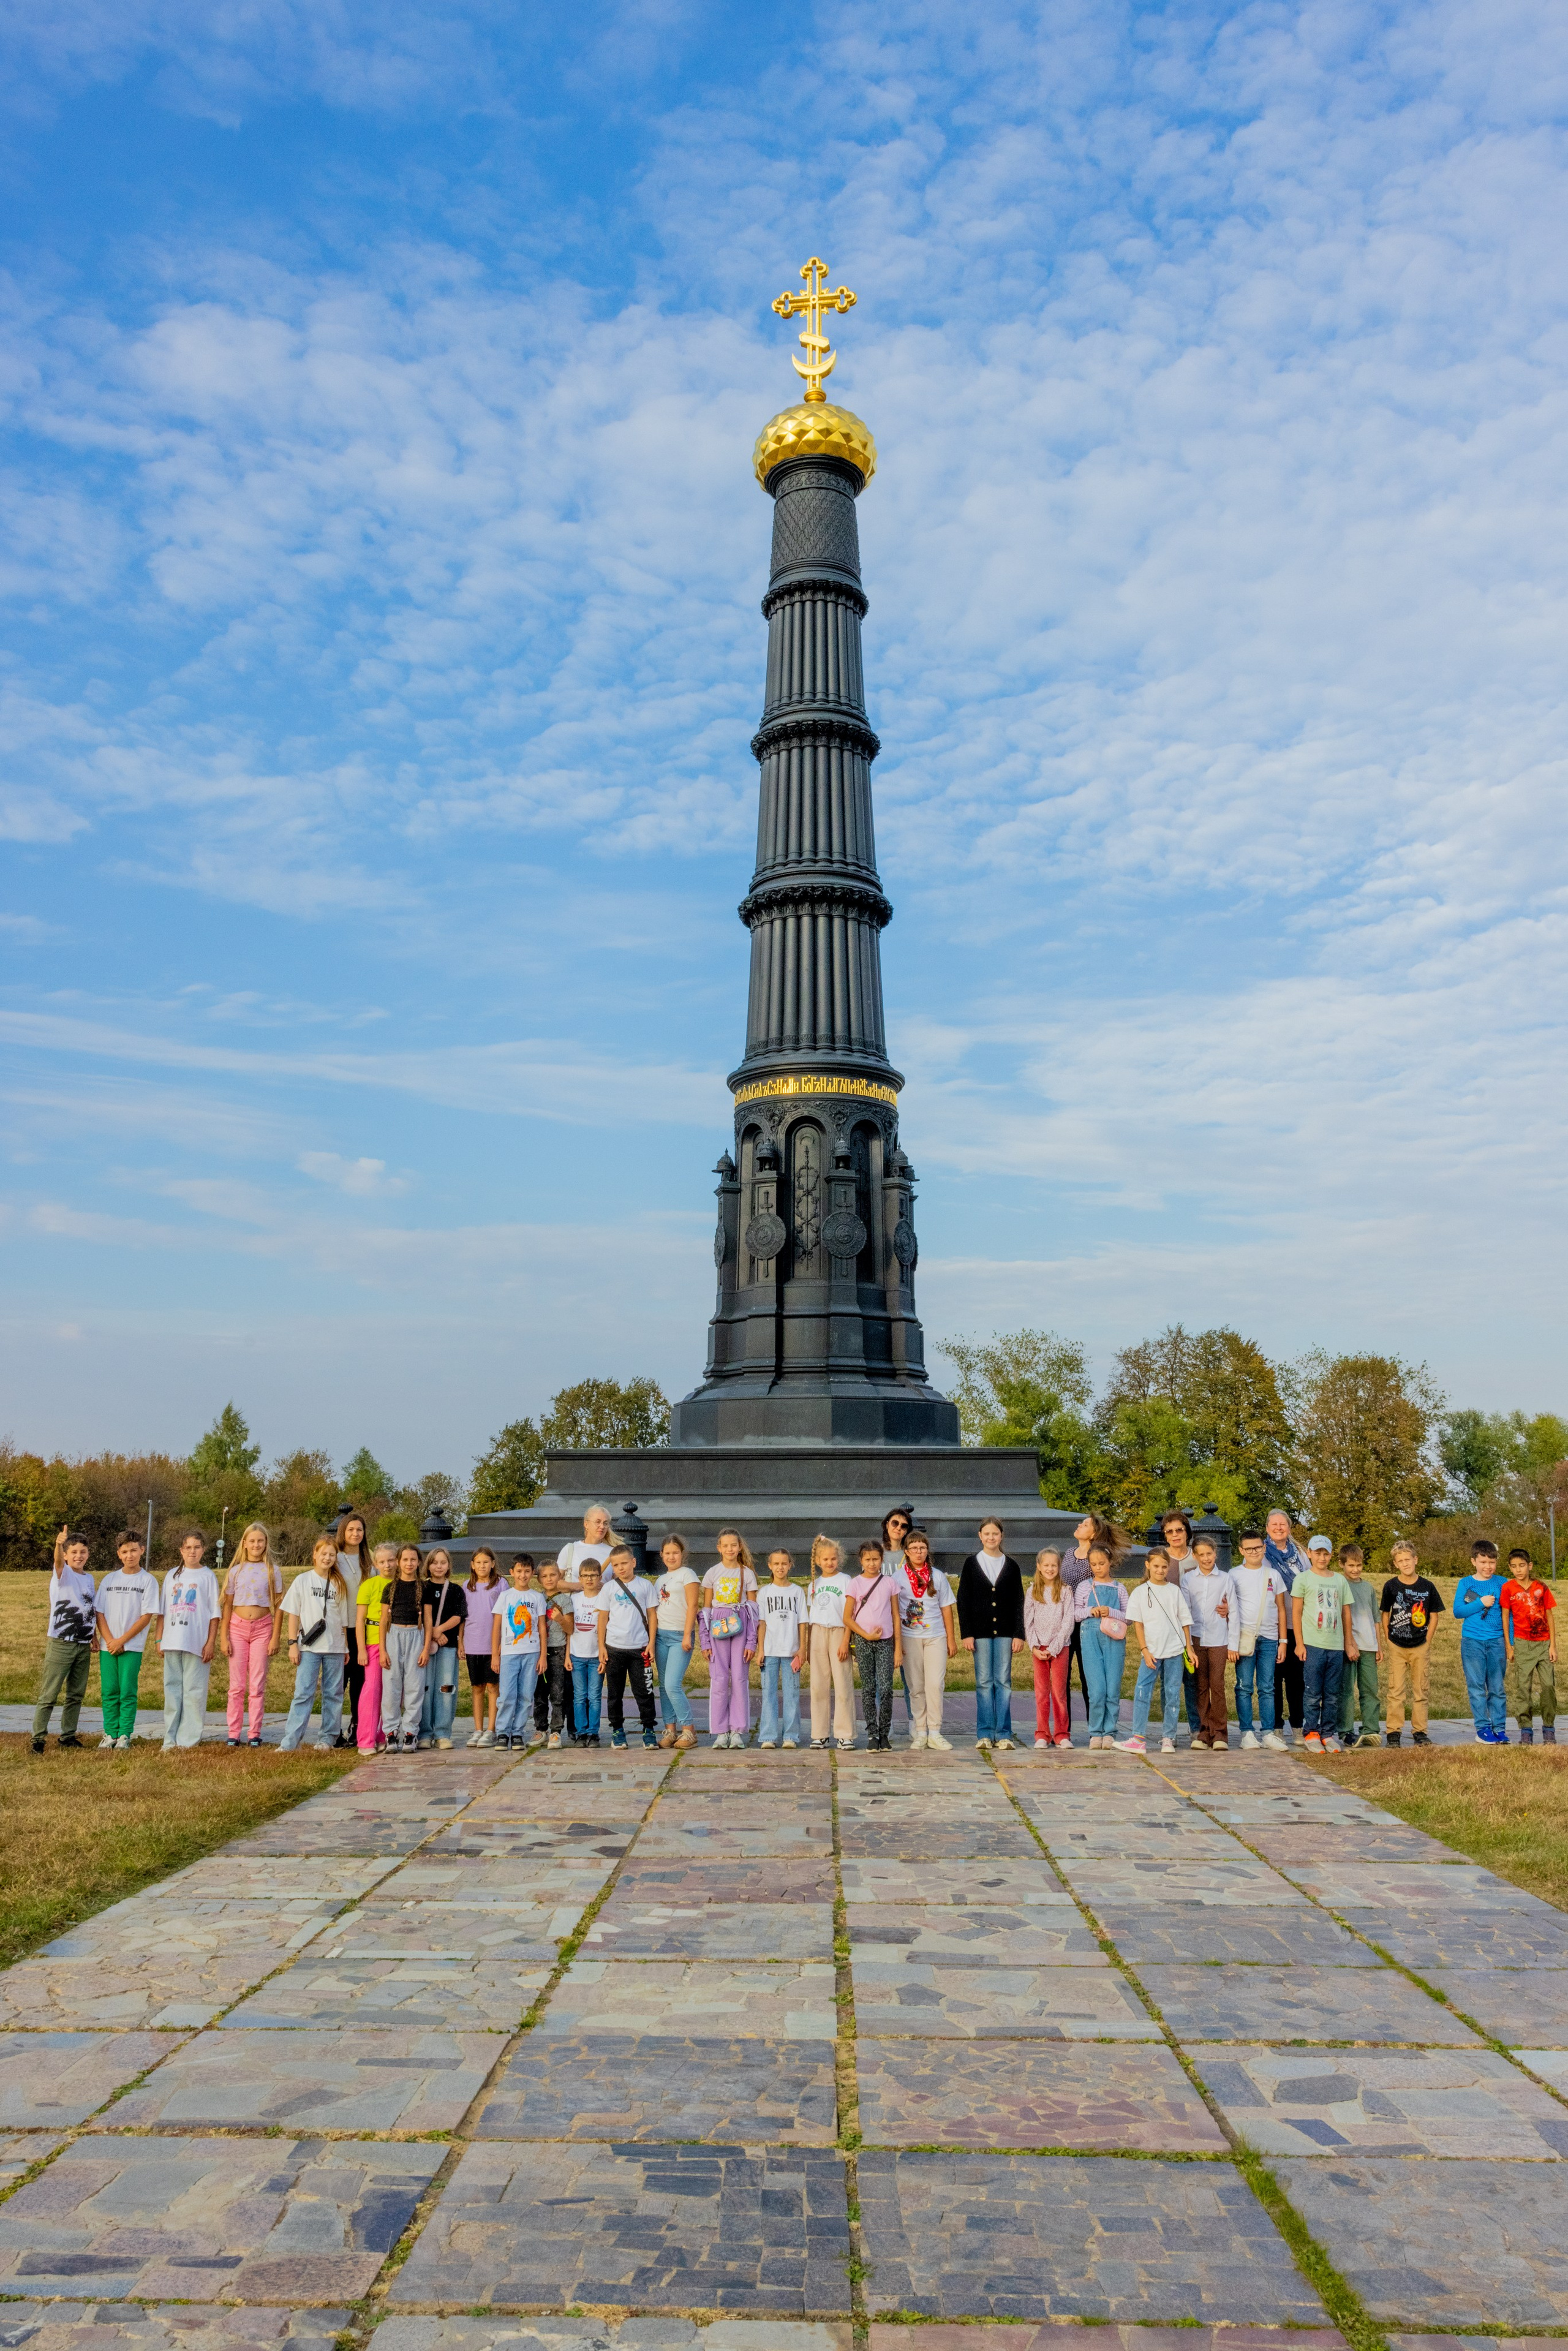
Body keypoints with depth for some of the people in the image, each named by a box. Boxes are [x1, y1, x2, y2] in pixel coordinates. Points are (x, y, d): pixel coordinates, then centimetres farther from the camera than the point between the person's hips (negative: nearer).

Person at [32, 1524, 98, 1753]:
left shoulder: (89, 1578, 11)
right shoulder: (62, 1573, -7)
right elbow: (58, 1561, -31)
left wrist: (94, 1635, 9)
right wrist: (59, 1543, -52)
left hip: (83, 1646, 6)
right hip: (61, 1644, -6)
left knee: (76, 1694, 11)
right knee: (49, 1694, -3)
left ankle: (68, 1735, 20)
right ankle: (38, 1738, 2)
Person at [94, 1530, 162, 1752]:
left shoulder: (148, 1580, -1)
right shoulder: (110, 1579, 9)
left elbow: (147, 1616, -5)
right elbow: (100, 1613, 6)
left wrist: (122, 1640, -9)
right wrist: (109, 1641, -7)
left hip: (132, 1646, -3)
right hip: (107, 1645, 3)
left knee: (127, 1692, -4)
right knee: (109, 1692, 4)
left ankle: (125, 1736, 1)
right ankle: (111, 1734, 11)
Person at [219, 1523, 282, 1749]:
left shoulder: (272, 1570, 2)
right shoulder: (236, 1571, 6)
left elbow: (279, 1606, 2)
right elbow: (227, 1605, 6)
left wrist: (276, 1637, -5)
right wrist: (223, 1637, 0)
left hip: (262, 1628, -1)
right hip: (237, 1627, 1)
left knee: (258, 1685, 1)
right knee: (237, 1685, 2)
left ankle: (255, 1733, 6)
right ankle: (234, 1733, 8)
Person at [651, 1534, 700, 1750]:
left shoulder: (687, 1574, -3)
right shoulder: (660, 1579, 17)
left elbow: (692, 1606, -9)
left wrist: (687, 1636, -15)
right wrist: (651, 1638, 12)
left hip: (679, 1636, -7)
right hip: (661, 1635, 7)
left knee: (673, 1685, -13)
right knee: (664, 1686, 6)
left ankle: (689, 1730, -4)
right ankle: (670, 1729, 12)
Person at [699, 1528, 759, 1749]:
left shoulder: (747, 1574, 5)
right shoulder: (712, 1573, 7)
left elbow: (753, 1610, 4)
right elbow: (706, 1609, 8)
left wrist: (752, 1642, -3)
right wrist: (705, 1641, 2)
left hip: (741, 1627, 0)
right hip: (718, 1628, 1)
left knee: (740, 1678, -2)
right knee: (719, 1679, -2)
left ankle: (738, 1731, 6)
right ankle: (721, 1731, 6)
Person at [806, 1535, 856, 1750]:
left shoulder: (845, 1581, 0)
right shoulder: (814, 1584, 14)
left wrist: (846, 1641, -12)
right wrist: (807, 1645, 11)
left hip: (838, 1632, -4)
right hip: (818, 1634, 4)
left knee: (843, 1684, -5)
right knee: (819, 1686, 3)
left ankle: (844, 1734, 0)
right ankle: (820, 1734, 8)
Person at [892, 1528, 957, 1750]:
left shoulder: (938, 1576, 8)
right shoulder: (899, 1578, 3)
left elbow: (946, 1609, 10)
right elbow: (894, 1612, 3)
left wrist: (951, 1639, 7)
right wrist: (896, 1641, -3)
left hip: (936, 1636, 1)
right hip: (910, 1637, -1)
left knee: (935, 1684, -7)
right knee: (915, 1687, 2)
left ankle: (934, 1733, 0)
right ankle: (919, 1733, 9)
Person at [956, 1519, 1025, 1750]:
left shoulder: (1011, 1566, 8)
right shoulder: (971, 1564, 4)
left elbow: (1019, 1602, 8)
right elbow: (962, 1600, 2)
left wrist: (1019, 1634, -1)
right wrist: (966, 1634, -5)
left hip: (1004, 1631, 1)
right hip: (980, 1631, -1)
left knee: (1004, 1682, 0)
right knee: (984, 1682, 1)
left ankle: (1003, 1734, 5)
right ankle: (985, 1734, 6)